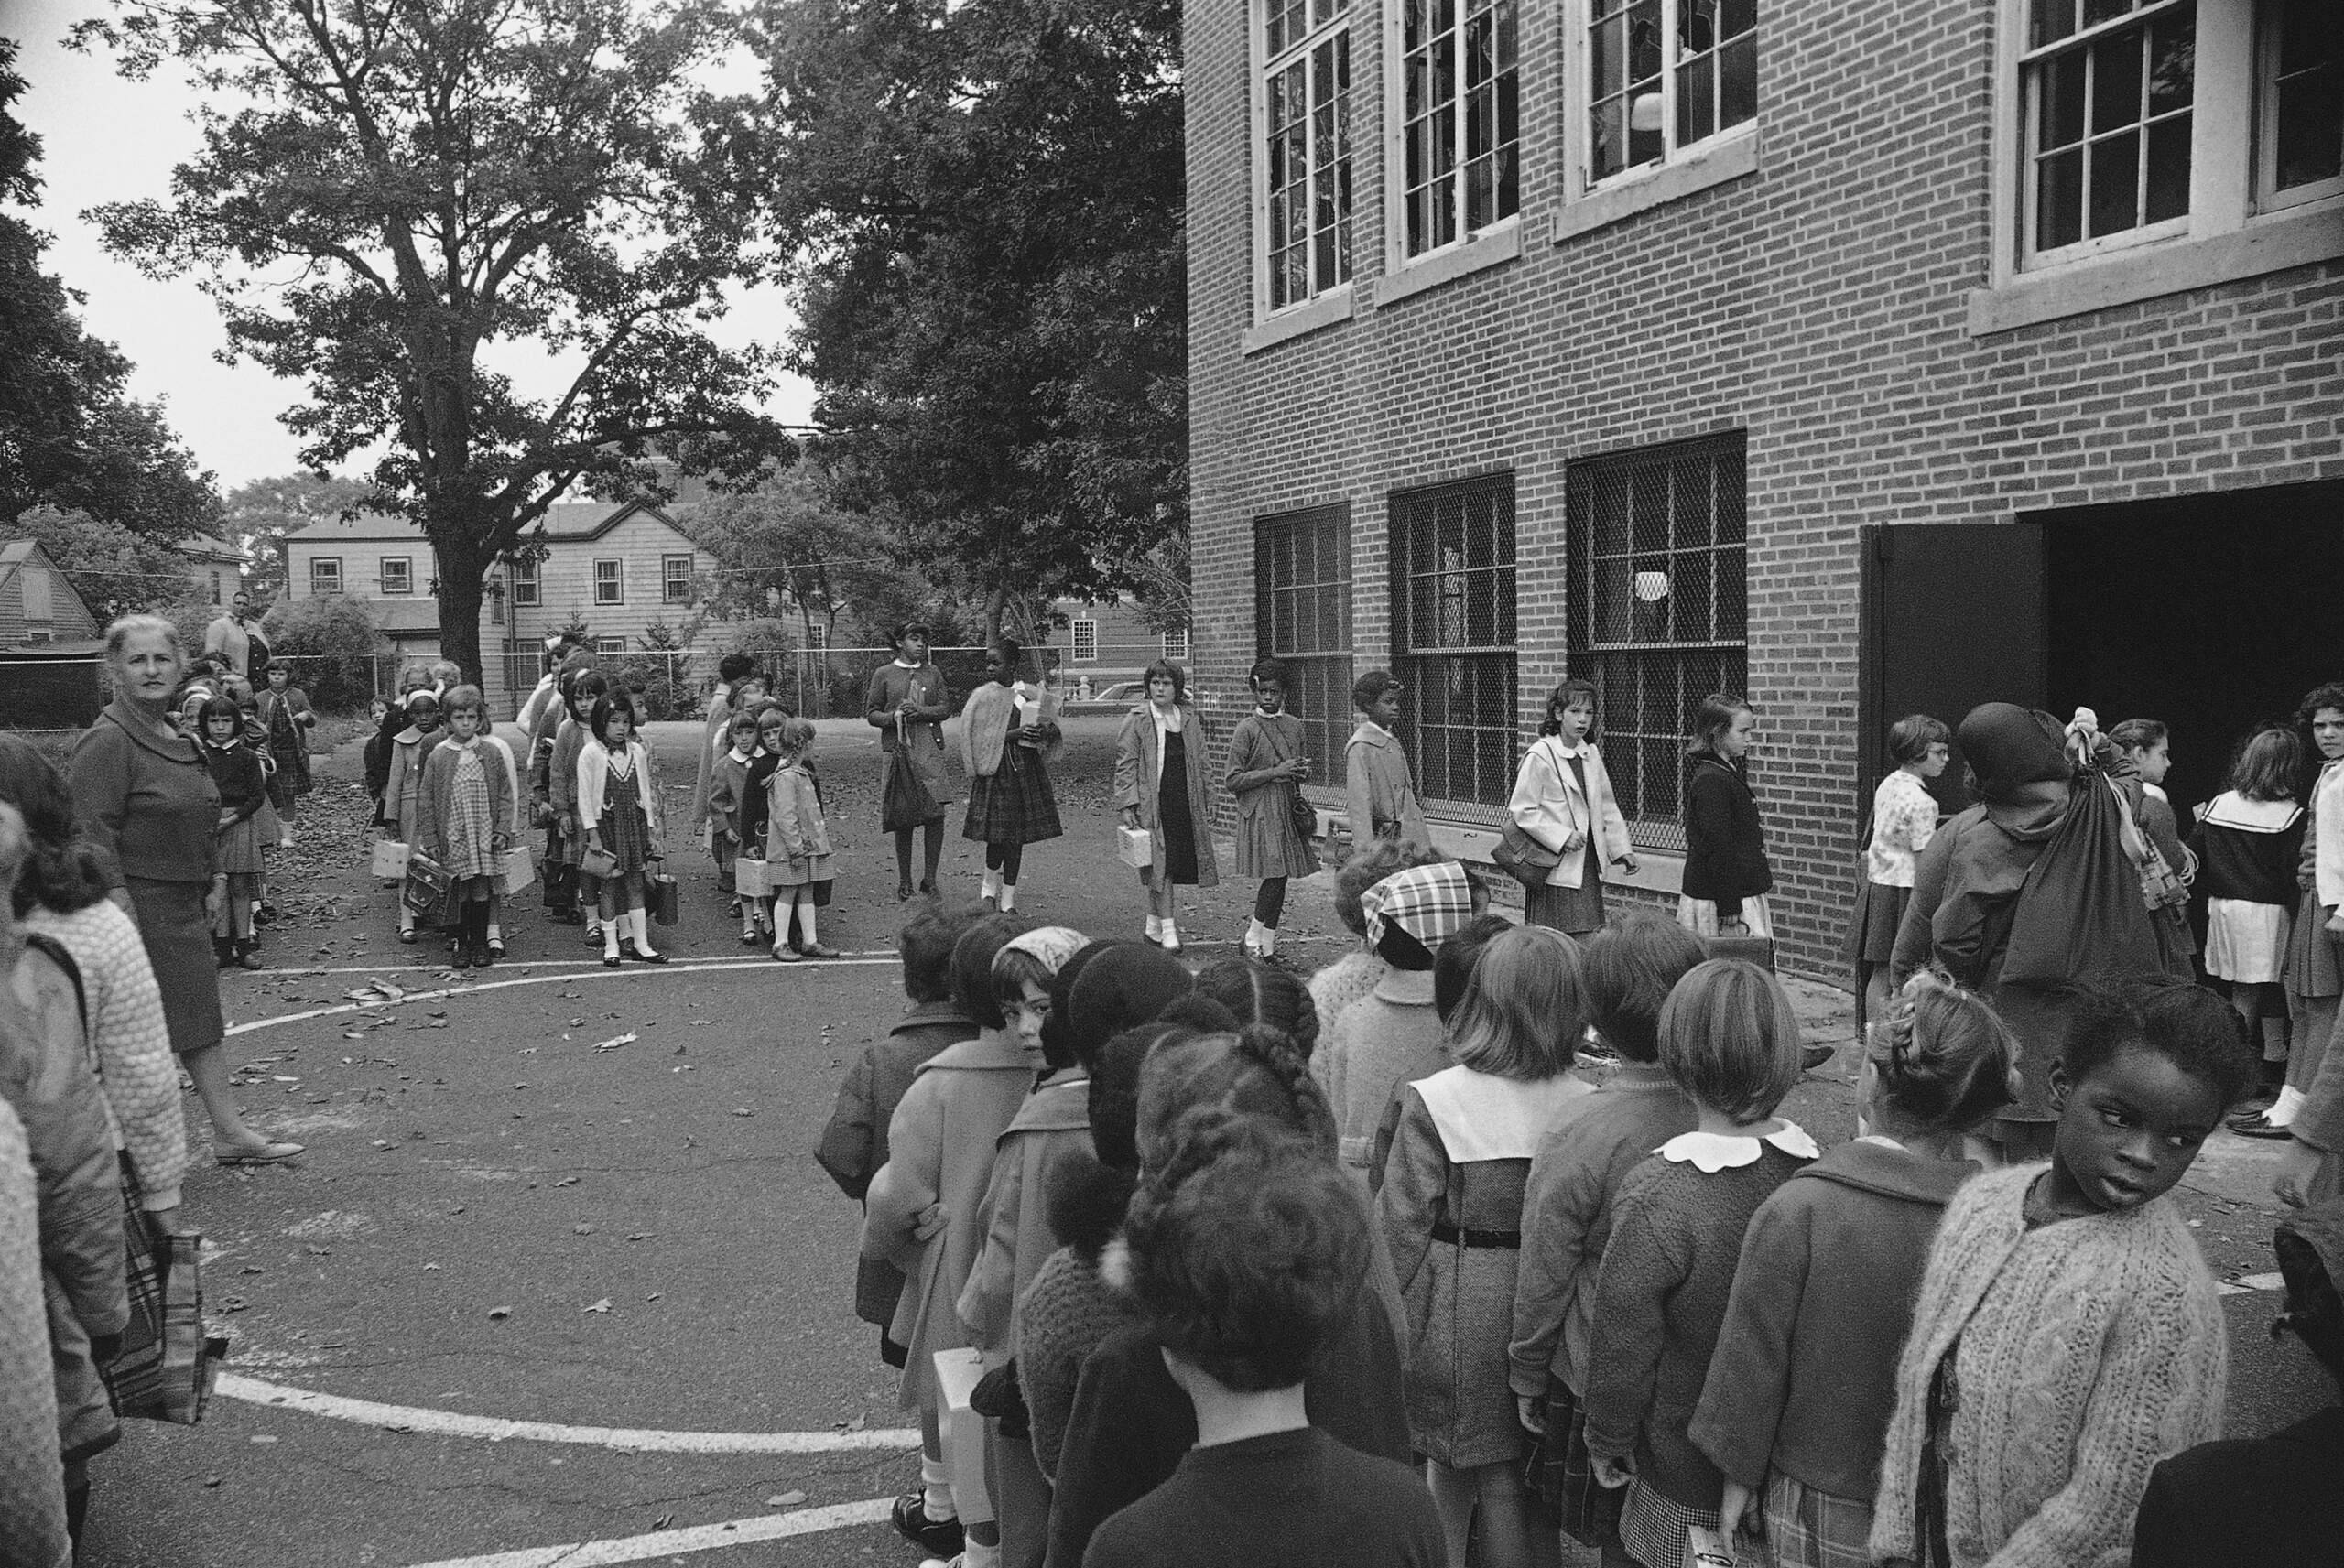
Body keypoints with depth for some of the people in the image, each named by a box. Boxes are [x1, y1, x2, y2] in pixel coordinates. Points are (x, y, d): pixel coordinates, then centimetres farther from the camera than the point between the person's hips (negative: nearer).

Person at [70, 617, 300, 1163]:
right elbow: (94, 832, -20)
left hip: (182, 906, 9)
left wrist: (209, 889, 21)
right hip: (140, 906, -9)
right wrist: (120, 908, -24)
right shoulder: (106, 742, -16)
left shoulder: (178, 739, 13)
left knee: (200, 1021, 12)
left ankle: (230, 1132, 18)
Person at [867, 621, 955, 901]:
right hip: (896, 750, -2)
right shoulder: (883, 674, 6)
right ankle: (904, 882, 11)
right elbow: (871, 713, 6)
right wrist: (893, 716, -13)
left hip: (930, 751, 2)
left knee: (936, 814, -6)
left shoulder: (933, 673, 12)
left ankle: (929, 878, 6)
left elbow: (946, 708, 5)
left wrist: (920, 712, -12)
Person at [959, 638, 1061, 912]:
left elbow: (1052, 728, 15)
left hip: (1027, 768, 3)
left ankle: (1008, 898, 13)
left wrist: (1046, 731, -9)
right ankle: (991, 886, 15)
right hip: (996, 769, -3)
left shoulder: (1033, 695, 10)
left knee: (1017, 836, 5)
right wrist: (1017, 734, -17)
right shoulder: (982, 697, -1)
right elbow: (980, 738, -9)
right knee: (999, 833, -8)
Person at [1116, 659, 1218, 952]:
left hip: (1185, 803, 5)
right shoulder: (1136, 720, -3)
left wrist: (1207, 801, 15)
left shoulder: (1189, 719, 11)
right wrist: (1127, 805, -11)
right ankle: (1167, 929, -6)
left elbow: (1199, 763, 17)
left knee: (1165, 866, 10)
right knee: (1160, 863, -8)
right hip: (1152, 804, -4)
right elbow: (1126, 764, -4)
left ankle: (1154, 925, 22)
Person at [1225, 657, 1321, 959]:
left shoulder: (1294, 725, 12)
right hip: (1260, 812, -6)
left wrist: (1303, 771, 2)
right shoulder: (1247, 728, -6)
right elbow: (1233, 781, -9)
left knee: (1279, 877, 5)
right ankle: (1255, 937, 1)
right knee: (1276, 875, -13)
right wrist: (1274, 772, -15)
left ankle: (1266, 945, 12)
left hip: (1288, 809, 6)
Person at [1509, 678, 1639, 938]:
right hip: (1555, 869, -6)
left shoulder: (1591, 754, 10)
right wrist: (1562, 837, -17)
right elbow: (1521, 810, -12)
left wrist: (1622, 848, 12)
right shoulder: (1539, 756, -11)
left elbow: (1607, 806, 19)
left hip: (1589, 866, 6)